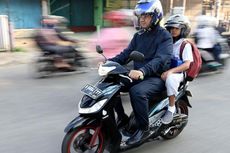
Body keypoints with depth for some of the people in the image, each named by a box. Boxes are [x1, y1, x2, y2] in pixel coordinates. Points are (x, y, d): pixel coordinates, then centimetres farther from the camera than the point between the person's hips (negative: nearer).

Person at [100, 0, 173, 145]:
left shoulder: (164, 36, -9)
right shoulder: (138, 35, 13)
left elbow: (161, 59, -26)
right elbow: (126, 53, 10)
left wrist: (143, 71, -43)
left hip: (156, 78, -7)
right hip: (138, 75, 8)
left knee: (137, 92, -35)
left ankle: (144, 128, -14)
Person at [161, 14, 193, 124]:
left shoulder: (185, 45, -3)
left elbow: (187, 65, -13)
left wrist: (170, 71, -27)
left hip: (177, 74, -6)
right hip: (164, 72, 7)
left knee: (170, 79, -39)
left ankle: (171, 108, -24)